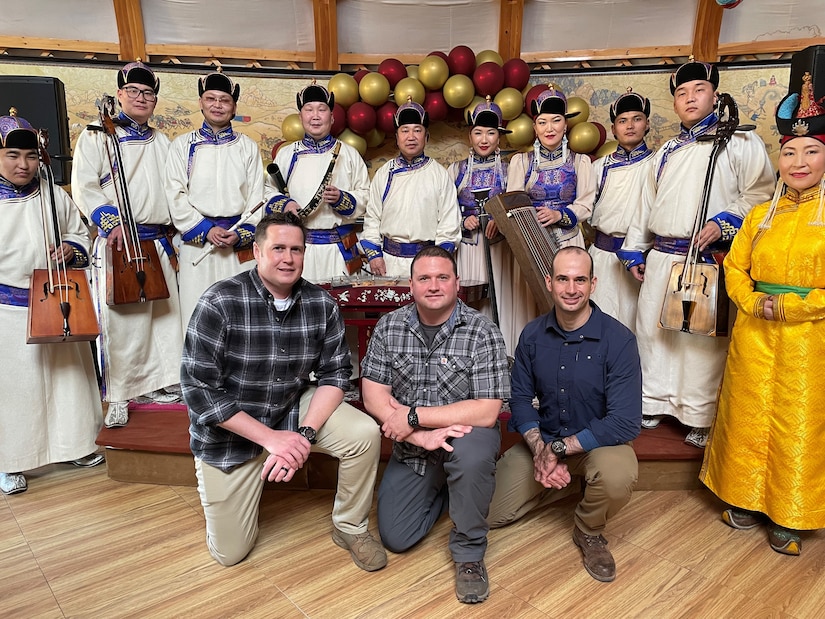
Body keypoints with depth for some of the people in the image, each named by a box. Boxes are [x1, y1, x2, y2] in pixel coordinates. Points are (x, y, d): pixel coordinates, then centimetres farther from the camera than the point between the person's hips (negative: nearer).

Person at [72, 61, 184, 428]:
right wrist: (111, 220, -19)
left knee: (163, 314, 7)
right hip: (116, 243, -5)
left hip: (159, 243, 5)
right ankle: (118, 397, 4)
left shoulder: (161, 142, 19)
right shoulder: (97, 135, 4)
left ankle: (158, 383, 21)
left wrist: (172, 232, 9)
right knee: (119, 319, -6)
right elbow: (84, 186, -6)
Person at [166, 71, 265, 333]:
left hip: (240, 244, 1)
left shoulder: (248, 147, 12)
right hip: (196, 242, -1)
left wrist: (242, 233, -9)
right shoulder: (183, 145, 8)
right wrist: (205, 230, -11)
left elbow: (256, 196, 5)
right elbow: (176, 195, 1)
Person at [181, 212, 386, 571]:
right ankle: (216, 488, 37)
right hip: (230, 428, -2)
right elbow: (198, 389, -24)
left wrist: (304, 434, -24)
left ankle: (350, 528, 3)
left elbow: (335, 375, -8)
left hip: (295, 409, 3)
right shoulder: (219, 303, -23)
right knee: (229, 553, 5)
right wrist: (270, 437, -26)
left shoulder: (321, 305, -12)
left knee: (365, 434, -23)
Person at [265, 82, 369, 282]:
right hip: (297, 247, 1)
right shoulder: (286, 154, 11)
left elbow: (365, 197, 3)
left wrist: (341, 199, -15)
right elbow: (269, 192, 11)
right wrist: (285, 204, -10)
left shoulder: (349, 154, 8)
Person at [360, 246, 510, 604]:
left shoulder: (483, 333, -17)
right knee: (395, 538, 1)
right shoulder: (389, 327, -6)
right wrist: (422, 436, -23)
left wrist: (413, 416, -24)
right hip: (411, 446, 4)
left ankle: (469, 553, -11)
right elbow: (373, 396, -9)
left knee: (473, 453, -38)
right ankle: (440, 490, 32)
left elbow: (486, 411, -23)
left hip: (464, 435, -3)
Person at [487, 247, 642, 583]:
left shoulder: (618, 340, -20)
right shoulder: (532, 335, -6)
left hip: (597, 442, -3)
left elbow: (626, 422, -24)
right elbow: (520, 397, -1)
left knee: (618, 474, -38)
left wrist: (560, 448, -23)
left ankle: (589, 532, -2)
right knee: (488, 513, -3)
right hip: (542, 441, 4)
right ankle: (556, 482, 25)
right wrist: (539, 450, -18)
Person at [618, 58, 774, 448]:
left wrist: (724, 223, -18)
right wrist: (635, 251, 17)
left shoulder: (739, 142, 3)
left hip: (709, 259, -5)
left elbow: (760, 192, -4)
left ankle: (701, 419, 11)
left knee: (703, 339, -4)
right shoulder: (666, 152, 20)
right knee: (652, 328, 9)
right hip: (661, 258, 6)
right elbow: (647, 204, 21)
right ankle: (654, 404, 24)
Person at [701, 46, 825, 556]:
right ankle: (747, 499, 27)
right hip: (754, 336, 4)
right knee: (748, 416, 10)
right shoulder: (761, 215, 9)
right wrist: (753, 302, -7)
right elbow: (735, 267, 9)